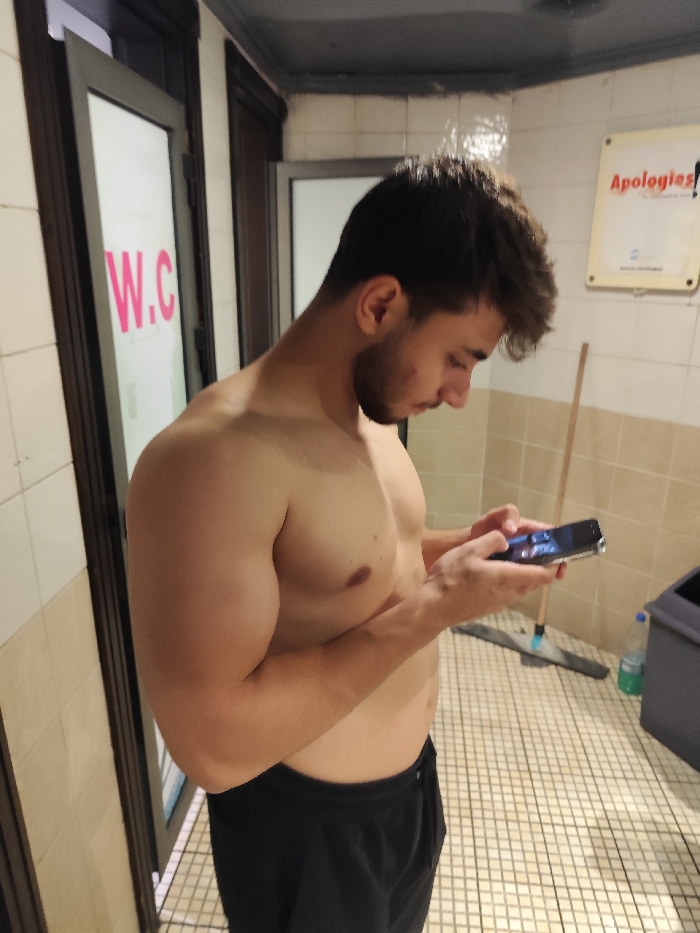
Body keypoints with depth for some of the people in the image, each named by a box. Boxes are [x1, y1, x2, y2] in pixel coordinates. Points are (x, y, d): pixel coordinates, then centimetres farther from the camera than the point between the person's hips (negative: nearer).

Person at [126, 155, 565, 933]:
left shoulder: (370, 412, -3)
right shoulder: (210, 457, -32)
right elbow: (214, 745, -32)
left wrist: (458, 546, -6)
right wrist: (432, 608, -30)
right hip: (307, 829, -7)